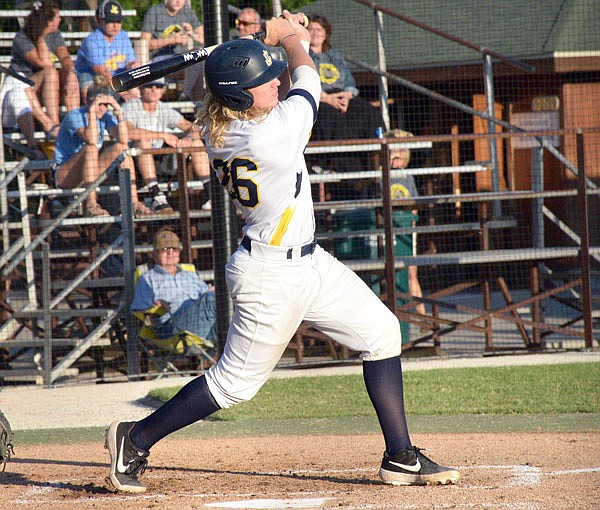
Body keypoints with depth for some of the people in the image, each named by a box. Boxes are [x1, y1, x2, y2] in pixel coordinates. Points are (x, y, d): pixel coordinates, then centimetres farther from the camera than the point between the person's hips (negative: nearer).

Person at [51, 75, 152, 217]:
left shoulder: (105, 117, 1)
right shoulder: (74, 116, -17)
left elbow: (123, 140, -15)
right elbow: (91, 140, -34)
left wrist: (118, 110, -19)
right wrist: (92, 110, -32)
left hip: (90, 170, 6)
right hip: (63, 174, -6)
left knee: (121, 148, -12)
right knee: (91, 148, -33)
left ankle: (133, 201, -17)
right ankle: (91, 205, -38)